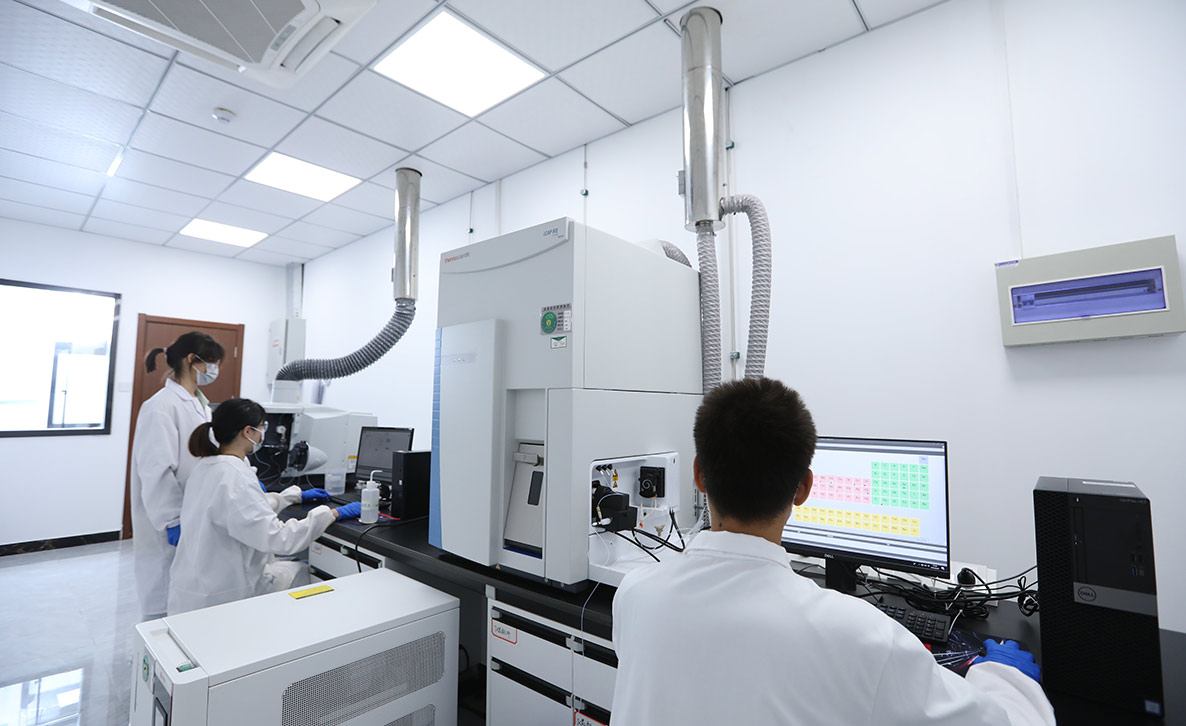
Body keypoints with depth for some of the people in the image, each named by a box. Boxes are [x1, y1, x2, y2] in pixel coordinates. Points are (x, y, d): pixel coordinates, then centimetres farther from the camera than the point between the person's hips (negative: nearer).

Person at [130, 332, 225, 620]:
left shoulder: (201, 404, 10)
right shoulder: (162, 406, -17)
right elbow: (158, 471, -20)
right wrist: (173, 521, -19)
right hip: (171, 526, -8)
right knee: (165, 599, 7)